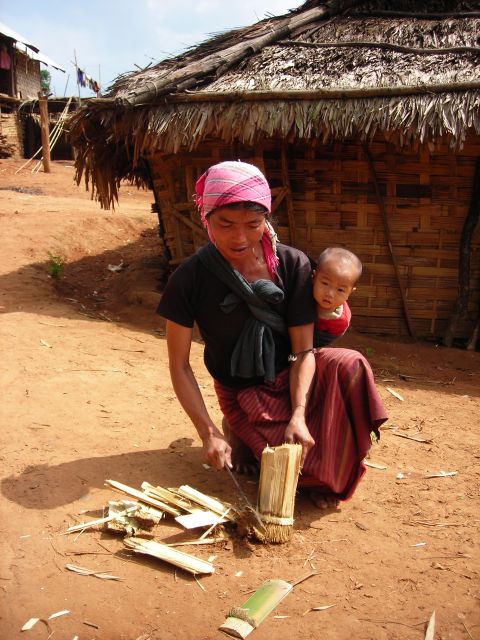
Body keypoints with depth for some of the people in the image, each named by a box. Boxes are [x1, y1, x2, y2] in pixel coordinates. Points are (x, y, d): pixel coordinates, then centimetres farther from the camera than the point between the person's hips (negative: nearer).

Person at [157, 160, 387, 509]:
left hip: (290, 377, 2)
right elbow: (179, 366, -12)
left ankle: (337, 468, -4)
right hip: (244, 395, -2)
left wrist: (298, 416, -27)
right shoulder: (190, 278, -17)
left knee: (349, 365, -30)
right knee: (305, 470, -23)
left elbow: (303, 351, -12)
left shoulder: (292, 265, -13)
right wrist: (209, 433, -20)